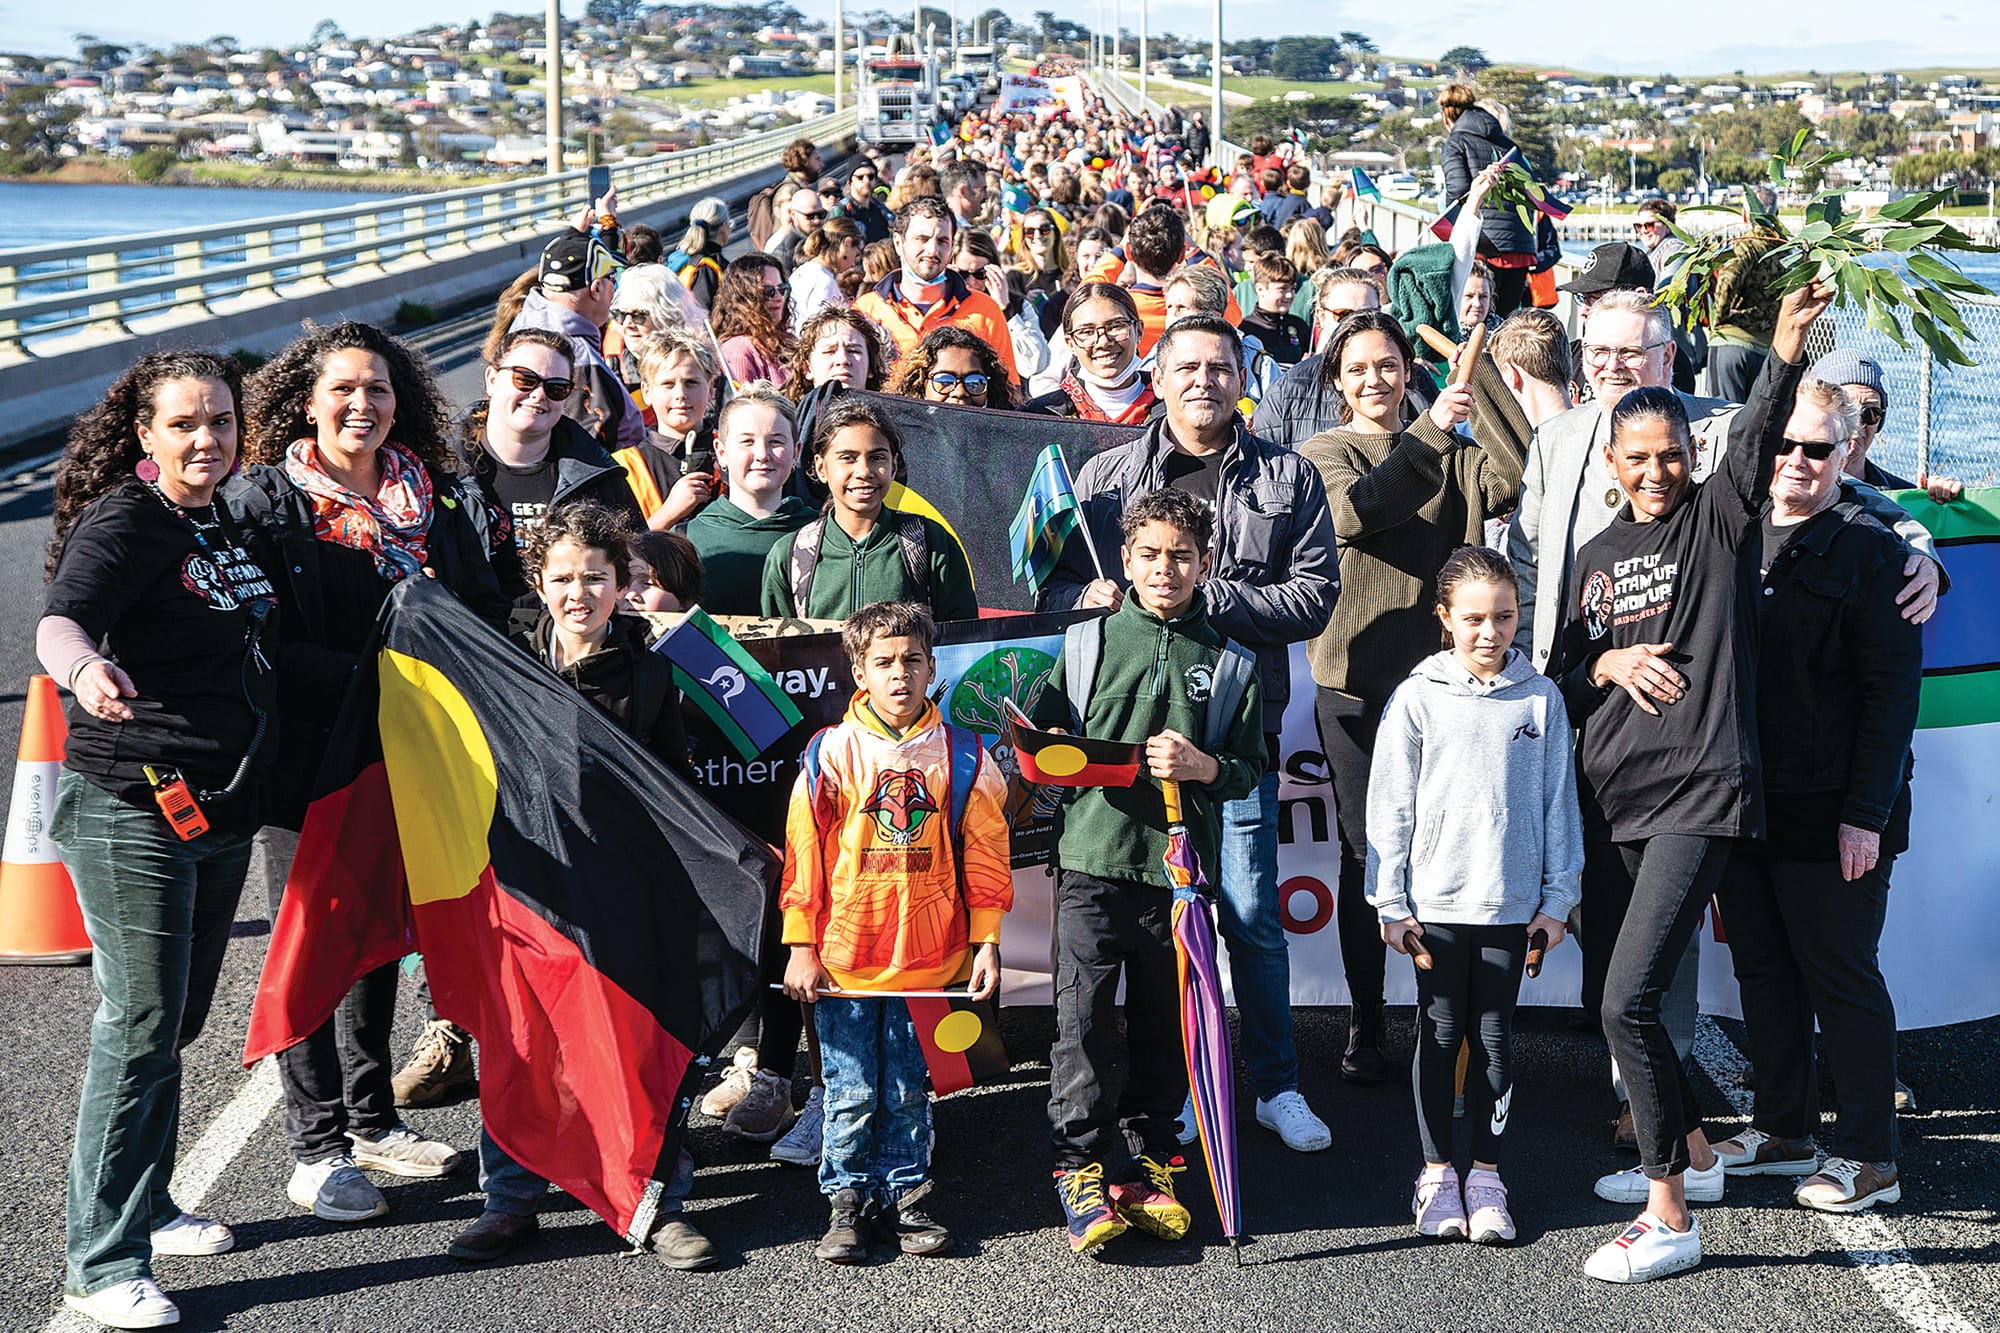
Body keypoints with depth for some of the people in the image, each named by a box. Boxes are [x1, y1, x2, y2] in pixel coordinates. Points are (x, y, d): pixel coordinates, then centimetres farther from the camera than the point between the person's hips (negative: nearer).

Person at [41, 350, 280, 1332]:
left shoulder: (230, 524, 11)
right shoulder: (125, 522, -13)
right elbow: (59, 623, -31)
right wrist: (87, 669, -51)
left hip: (223, 808, 8)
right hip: (131, 807, -8)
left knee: (179, 1018, 16)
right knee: (142, 1022, -8)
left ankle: (145, 1209, 30)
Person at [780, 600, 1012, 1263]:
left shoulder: (961, 756, 1)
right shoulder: (832, 753, -4)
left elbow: (984, 855, 7)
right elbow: (803, 854, -1)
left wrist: (986, 944, 5)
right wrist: (801, 949, -2)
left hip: (930, 957, 1)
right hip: (843, 960, -1)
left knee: (908, 1091, 10)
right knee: (851, 1091, 5)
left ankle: (904, 1197, 24)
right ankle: (847, 1200, 20)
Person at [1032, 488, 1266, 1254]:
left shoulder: (1229, 663, 9)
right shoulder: (1087, 643, 7)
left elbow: (1252, 768, 9)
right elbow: (1041, 740, 11)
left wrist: (1205, 766, -11)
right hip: (1093, 858, -1)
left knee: (1164, 1026, 7)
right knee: (1083, 1022, -4)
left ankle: (1148, 1166, 20)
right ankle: (1082, 1169, 4)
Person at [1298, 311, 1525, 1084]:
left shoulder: (1450, 453, 12)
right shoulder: (1322, 453, 5)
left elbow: (1508, 482, -9)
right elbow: (1355, 511, -18)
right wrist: (1431, 431, -27)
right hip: (1356, 680, -2)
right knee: (1364, 856, 2)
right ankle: (1365, 1025, 11)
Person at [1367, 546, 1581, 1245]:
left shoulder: (1541, 698, 2)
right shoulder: (1418, 697, -2)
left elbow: (1558, 803, 6)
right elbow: (1390, 805, 0)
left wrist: (1557, 899, 4)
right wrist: (1391, 903, -2)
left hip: (1511, 901, 1)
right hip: (1436, 900, -1)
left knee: (1494, 1036, 8)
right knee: (1439, 1035, 7)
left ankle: (1486, 1173, 17)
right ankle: (1437, 1172, 17)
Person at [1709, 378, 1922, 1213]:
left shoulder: (1869, 547, -7)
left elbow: (1892, 690, -11)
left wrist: (1866, 815, -15)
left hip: (1828, 807, -6)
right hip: (1742, 798, 6)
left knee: (1839, 973, 0)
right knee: (1763, 968, 13)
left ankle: (1869, 1157, 9)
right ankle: (1782, 1129, 25)